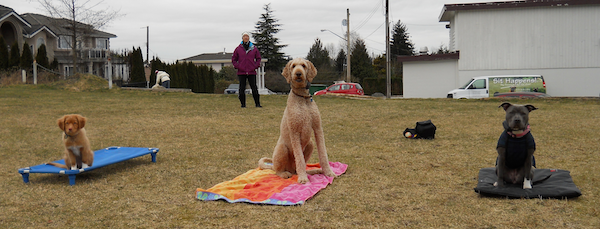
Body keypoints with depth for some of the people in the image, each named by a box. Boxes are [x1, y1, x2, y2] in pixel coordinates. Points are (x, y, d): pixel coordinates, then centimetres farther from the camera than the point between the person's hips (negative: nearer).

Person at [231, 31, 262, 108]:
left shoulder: (254, 48, 5)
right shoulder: (238, 48, 4)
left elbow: (258, 58, 14)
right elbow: (233, 59, 10)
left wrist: (255, 66, 1)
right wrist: (238, 66, -3)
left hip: (252, 72, 0)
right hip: (241, 72, 0)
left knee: (254, 88, -1)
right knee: (242, 88, 3)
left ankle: (257, 103, 5)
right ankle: (243, 104, 11)